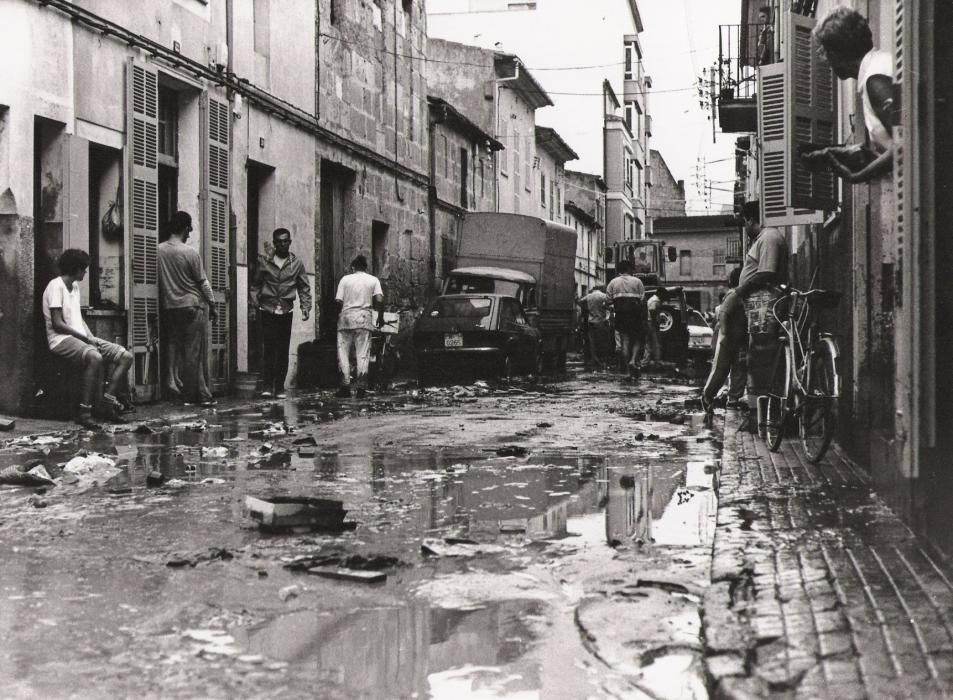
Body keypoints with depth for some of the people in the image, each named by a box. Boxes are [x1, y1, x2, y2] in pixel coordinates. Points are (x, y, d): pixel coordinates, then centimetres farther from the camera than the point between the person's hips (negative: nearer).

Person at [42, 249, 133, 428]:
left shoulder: (75, 287, 20)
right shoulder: (56, 286, -8)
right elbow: (57, 324, -15)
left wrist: (91, 337, 2)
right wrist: (84, 338, -15)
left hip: (82, 338, 9)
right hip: (61, 339, -9)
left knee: (126, 356, -7)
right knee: (95, 357, -39)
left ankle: (106, 404, -10)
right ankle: (84, 412, -34)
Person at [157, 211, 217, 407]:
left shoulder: (158, 251, 0)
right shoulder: (190, 253, -12)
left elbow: (157, 281, 6)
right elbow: (203, 282, -5)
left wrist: (162, 305, 16)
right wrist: (212, 305, 5)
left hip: (169, 308, 4)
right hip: (192, 306, -4)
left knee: (180, 352, 10)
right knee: (195, 353, -1)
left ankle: (188, 393, 12)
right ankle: (201, 395, 1)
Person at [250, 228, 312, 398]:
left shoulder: (297, 264, 7)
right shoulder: (264, 262, 6)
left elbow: (304, 288, 9)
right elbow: (255, 285, 12)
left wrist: (306, 307, -4)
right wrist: (255, 303, -1)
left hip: (286, 312, 1)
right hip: (267, 311, -1)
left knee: (283, 351, 4)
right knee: (268, 348, -9)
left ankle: (280, 387, 10)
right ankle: (266, 386, -8)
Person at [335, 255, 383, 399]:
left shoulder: (345, 279, 5)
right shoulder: (373, 280, 6)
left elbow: (338, 301, -3)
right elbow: (379, 300, -5)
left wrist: (337, 316, 12)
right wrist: (380, 317, 6)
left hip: (346, 317, 0)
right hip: (364, 319, 0)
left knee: (343, 353, 6)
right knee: (363, 354, 3)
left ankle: (345, 387, -1)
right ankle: (361, 388, -2)